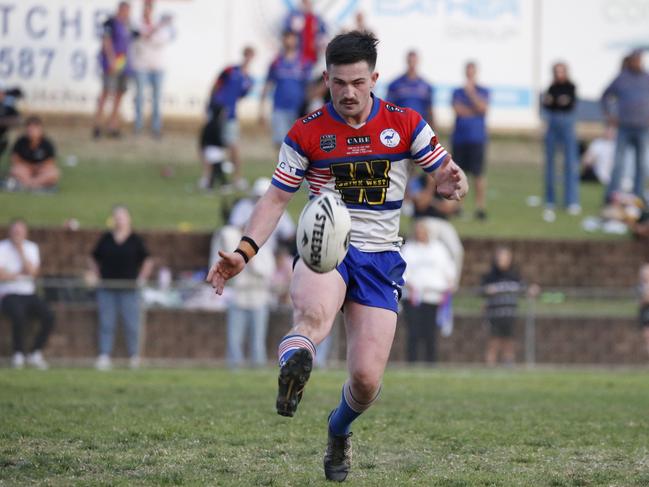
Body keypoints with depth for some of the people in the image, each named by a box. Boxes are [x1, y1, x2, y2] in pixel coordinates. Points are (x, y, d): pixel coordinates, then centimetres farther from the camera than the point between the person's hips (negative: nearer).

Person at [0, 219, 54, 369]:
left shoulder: (31, 247, 11)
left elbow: (32, 271, -6)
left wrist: (21, 250, -9)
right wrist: (21, 275, -8)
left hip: (29, 294, 5)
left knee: (49, 317, -20)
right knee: (19, 315, -35)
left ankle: (35, 354, -6)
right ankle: (18, 355, -17)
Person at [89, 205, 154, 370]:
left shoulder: (135, 240, 3)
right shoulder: (105, 239, 9)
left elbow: (147, 261, 7)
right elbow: (94, 259, 20)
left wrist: (142, 278, 1)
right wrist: (95, 275, 9)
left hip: (128, 289, -2)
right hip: (107, 289, 2)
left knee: (132, 324, 0)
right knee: (106, 324, -2)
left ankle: (134, 356, 13)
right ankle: (104, 356, -2)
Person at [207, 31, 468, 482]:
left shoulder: (405, 125, 1)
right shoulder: (307, 133, 0)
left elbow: (447, 173, 7)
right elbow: (277, 198, 4)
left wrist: (449, 182, -20)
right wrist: (243, 252, -11)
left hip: (381, 257, 1)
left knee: (367, 379, -6)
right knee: (313, 314, -39)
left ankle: (339, 431, 27)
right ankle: (293, 363, -71)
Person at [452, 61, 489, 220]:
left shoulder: (483, 92, 8)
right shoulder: (458, 92, 13)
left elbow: (483, 107, -9)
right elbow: (457, 109, -2)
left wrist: (471, 92, -12)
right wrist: (474, 112, -4)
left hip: (477, 138, -2)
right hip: (459, 137, 2)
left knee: (479, 173, -7)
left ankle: (481, 207, -7)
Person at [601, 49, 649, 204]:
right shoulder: (621, 79, 3)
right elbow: (605, 96, 16)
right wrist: (608, 115, 6)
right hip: (624, 127, -1)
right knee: (618, 161, -5)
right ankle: (611, 194, -5)